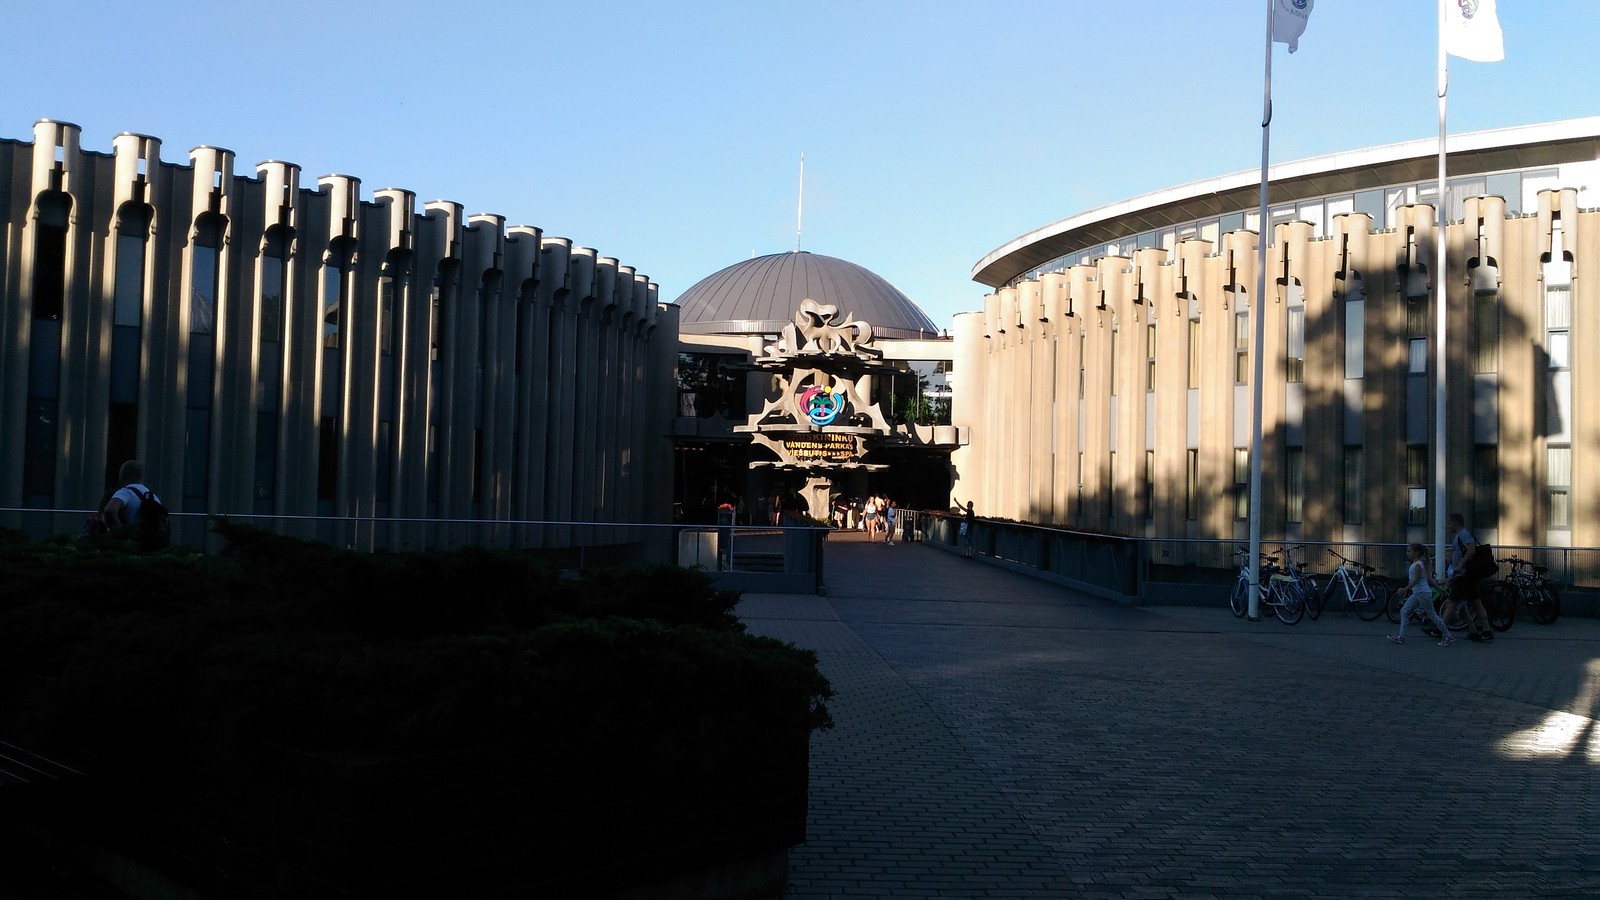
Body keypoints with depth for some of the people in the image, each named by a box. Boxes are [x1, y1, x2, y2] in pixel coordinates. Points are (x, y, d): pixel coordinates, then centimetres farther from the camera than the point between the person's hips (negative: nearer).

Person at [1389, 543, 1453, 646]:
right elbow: (1429, 578, 16)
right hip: (1417, 594, 10)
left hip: (1423, 593, -10)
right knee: (1404, 611, 5)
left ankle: (1448, 636, 7)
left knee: (1432, 615, -2)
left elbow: (1416, 580, -22)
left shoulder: (1418, 565, -15)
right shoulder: (1415, 564, 13)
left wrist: (1405, 589, -25)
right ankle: (1401, 636, 3)